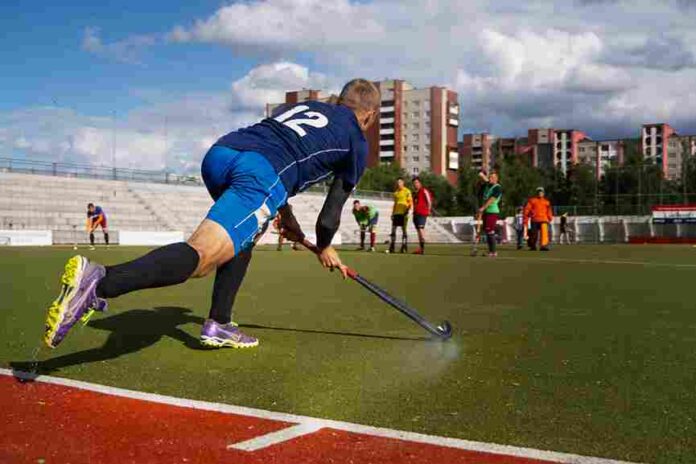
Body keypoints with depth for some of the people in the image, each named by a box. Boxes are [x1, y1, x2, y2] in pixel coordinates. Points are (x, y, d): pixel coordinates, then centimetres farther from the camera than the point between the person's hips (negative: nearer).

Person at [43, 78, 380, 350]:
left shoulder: (301, 105, 38)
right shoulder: (356, 142, 23)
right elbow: (331, 215, 24)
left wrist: (287, 220, 48)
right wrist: (324, 248, 44)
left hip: (219, 152, 7)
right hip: (261, 171, -7)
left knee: (249, 232, 30)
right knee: (201, 256, -19)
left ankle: (218, 326, 22)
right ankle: (99, 283, -43)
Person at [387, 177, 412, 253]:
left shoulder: (407, 191, -5)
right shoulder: (396, 192, 16)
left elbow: (410, 203, -8)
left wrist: (407, 211, -18)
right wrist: (392, 213, 16)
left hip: (403, 213, -7)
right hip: (396, 213, 7)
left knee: (403, 229, -2)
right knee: (393, 229, 3)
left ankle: (404, 246, 3)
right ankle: (392, 248, 6)